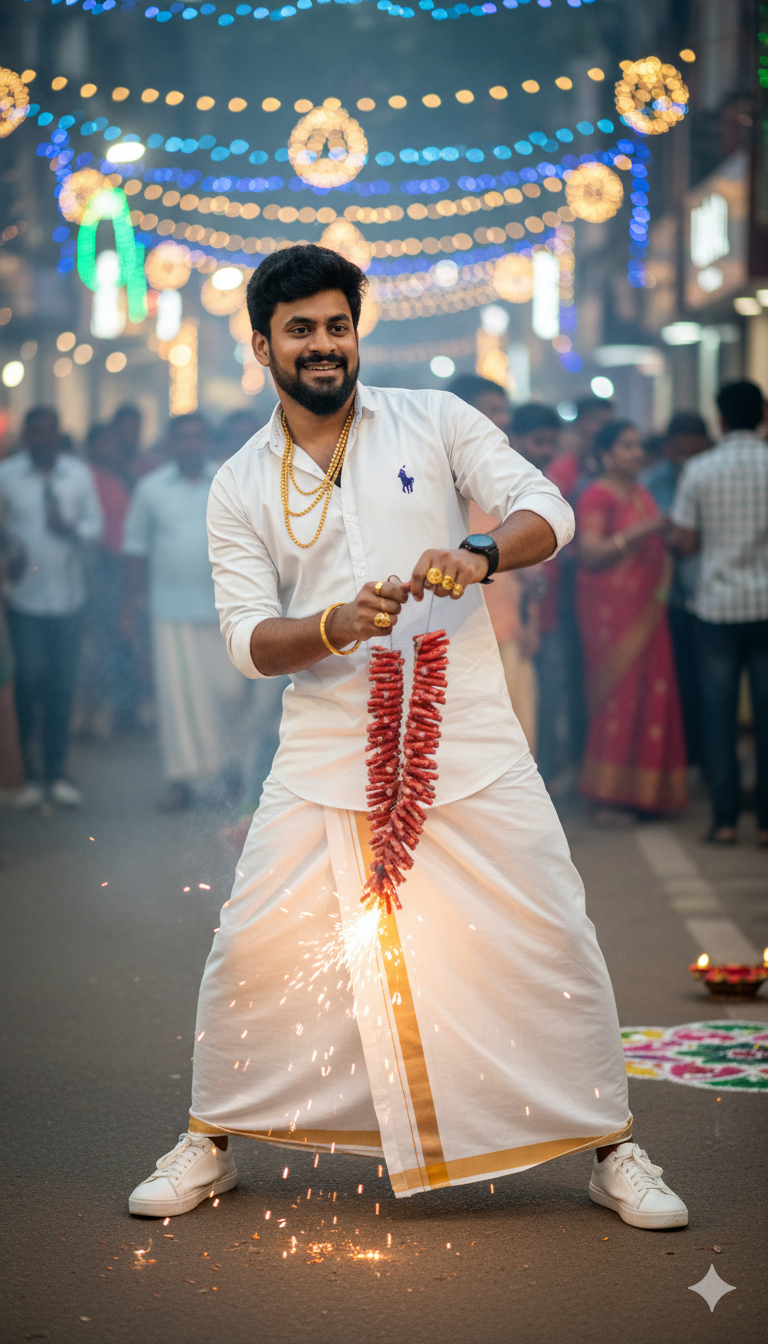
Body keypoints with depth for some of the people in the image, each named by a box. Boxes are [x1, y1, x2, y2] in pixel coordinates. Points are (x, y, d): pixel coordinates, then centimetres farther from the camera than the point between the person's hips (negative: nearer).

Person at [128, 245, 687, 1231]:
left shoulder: (435, 422, 3)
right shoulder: (239, 488, 4)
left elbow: (547, 510, -5)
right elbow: (248, 638, -2)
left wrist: (482, 552, -27)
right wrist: (335, 625, -23)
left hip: (468, 742, 0)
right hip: (326, 752, 1)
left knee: (553, 945, 0)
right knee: (251, 950, 0)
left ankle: (610, 1149, 16)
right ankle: (210, 1144, 21)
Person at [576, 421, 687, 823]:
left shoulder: (643, 495, 19)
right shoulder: (597, 495, -6)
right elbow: (589, 553, -16)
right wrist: (638, 532, -20)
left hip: (646, 607, 8)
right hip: (610, 606, -8)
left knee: (651, 696, 4)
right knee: (617, 695, -10)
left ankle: (640, 790, 11)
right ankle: (607, 797, -6)